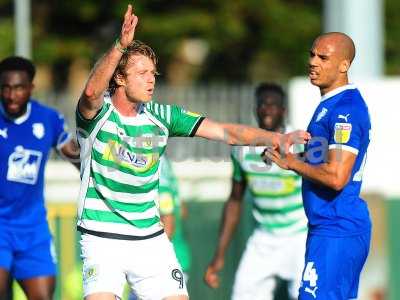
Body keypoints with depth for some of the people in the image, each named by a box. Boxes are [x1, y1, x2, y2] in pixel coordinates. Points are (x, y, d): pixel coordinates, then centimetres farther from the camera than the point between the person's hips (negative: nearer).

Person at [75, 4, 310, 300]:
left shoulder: (161, 116, 2)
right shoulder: (97, 113, -10)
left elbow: (226, 132, -2)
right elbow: (92, 91, -35)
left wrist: (276, 138, -17)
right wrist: (120, 46, -49)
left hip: (151, 239, 5)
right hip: (102, 239, -4)